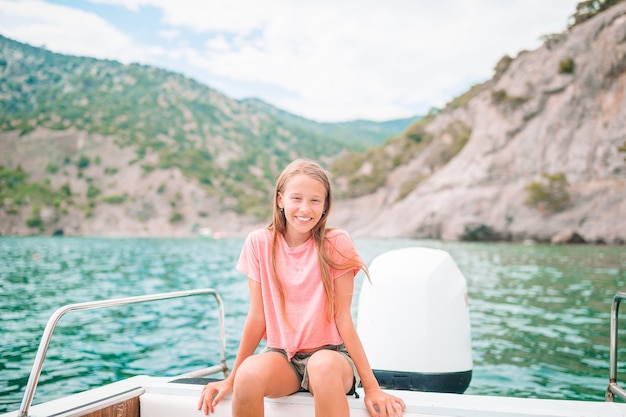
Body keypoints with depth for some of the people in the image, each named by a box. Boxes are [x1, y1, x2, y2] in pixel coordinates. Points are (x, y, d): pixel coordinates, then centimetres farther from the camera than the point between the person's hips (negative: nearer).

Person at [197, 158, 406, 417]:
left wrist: (371, 386, -12)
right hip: (280, 355, 2)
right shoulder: (260, 243, -2)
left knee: (324, 366, -37)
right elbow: (257, 317, 0)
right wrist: (232, 378, 1)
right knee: (249, 374, -32)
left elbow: (343, 318, -8)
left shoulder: (336, 243, -7)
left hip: (329, 353, -1)